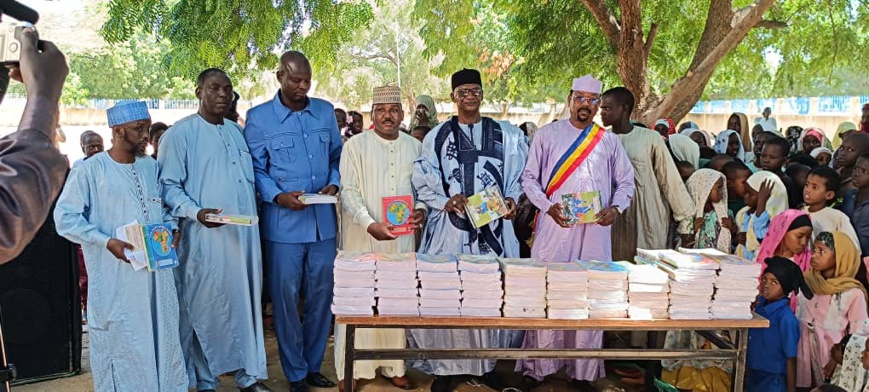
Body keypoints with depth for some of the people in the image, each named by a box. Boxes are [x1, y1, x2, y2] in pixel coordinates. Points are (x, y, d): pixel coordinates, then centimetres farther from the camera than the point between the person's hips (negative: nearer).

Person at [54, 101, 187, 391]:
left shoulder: (151, 166, 10)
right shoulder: (90, 170, -8)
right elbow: (65, 217, -9)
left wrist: (172, 227, 2)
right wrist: (107, 242, -19)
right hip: (116, 276, -5)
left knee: (163, 334, 12)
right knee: (121, 340, 3)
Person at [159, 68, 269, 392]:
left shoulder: (237, 131, 16)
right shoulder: (180, 133, -4)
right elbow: (168, 185, -8)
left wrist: (252, 214, 11)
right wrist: (195, 212, -22)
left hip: (245, 233, 6)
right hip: (205, 236, -6)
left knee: (246, 302, 8)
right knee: (205, 307, 2)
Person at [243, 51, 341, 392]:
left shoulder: (325, 111, 8)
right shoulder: (259, 117, -2)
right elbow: (255, 169, -3)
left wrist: (334, 184, -5)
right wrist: (278, 196, -18)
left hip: (323, 220, 3)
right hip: (283, 222, -3)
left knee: (321, 294, 9)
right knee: (286, 296, 3)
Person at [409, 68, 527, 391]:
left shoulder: (506, 135, 8)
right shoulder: (436, 137, 6)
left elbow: (518, 176, 10)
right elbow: (423, 182, 5)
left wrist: (511, 200, -8)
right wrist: (445, 202, -11)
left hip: (493, 228, 1)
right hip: (450, 228, -1)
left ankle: (487, 362, 15)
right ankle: (444, 366, 7)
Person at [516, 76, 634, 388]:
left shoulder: (609, 141, 12)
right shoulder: (547, 135, 6)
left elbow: (626, 181, 14)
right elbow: (529, 177, 5)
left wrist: (616, 208, -6)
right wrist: (548, 206, -12)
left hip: (595, 231, 2)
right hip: (555, 227, -2)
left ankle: (585, 370, 11)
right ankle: (538, 366, 8)